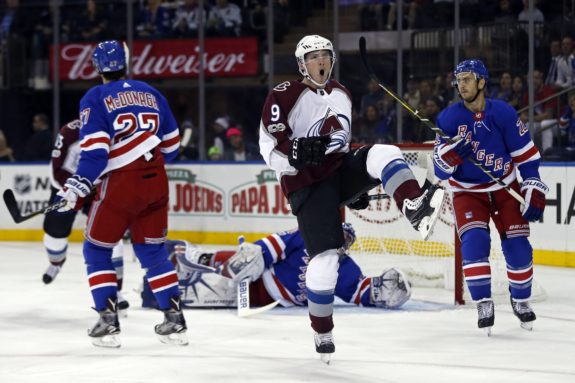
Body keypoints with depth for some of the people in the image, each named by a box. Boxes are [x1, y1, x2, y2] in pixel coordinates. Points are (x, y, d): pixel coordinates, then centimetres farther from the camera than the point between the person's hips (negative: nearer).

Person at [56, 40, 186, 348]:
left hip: (120, 184, -5)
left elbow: (95, 151, -13)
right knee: (152, 250, 17)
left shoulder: (95, 98, -3)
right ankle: (174, 320, 11)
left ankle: (108, 322, 2)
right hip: (156, 182, 5)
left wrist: (77, 189, -8)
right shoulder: (150, 93, 13)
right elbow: (171, 144, 18)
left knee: (97, 250, 9)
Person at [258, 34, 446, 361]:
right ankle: (322, 332, 5)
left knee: (383, 155, -25)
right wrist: (297, 152, -33)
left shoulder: (341, 94, 15)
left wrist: (358, 187, 22)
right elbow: (270, 147, -13)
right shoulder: (285, 95, -6)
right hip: (306, 183, -5)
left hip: (340, 170, 5)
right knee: (325, 256, -13)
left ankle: (415, 210, -48)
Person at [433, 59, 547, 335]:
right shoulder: (448, 118, -13)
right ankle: (483, 304, -12)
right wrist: (453, 153, -34)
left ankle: (520, 299, 21)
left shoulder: (503, 113, -14)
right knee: (473, 241, -21)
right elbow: (440, 170, -13)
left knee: (517, 246, -3)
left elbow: (526, 155, -6)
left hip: (505, 189, 1)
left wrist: (534, 191, -9)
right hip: (468, 192, 0)